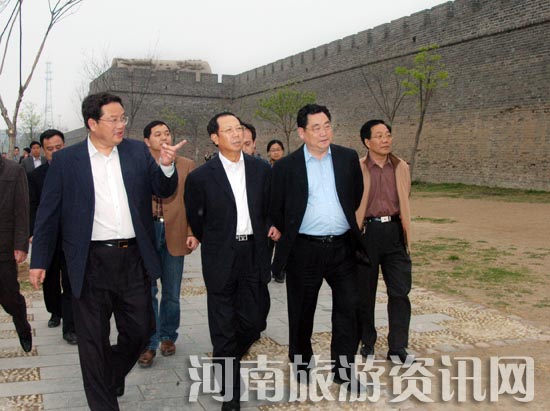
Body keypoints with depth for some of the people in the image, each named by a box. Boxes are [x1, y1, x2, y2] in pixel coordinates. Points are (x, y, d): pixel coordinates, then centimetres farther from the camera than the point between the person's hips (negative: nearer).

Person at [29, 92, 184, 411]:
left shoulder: (138, 152, 5)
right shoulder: (66, 160, -2)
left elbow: (164, 191, 7)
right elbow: (48, 213, 2)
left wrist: (167, 166, -14)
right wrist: (39, 260, 2)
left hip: (134, 259, 3)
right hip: (92, 263, -3)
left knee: (140, 331, 13)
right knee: (94, 340, 7)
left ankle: (112, 378, 42)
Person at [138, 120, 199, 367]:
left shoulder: (187, 166, 5)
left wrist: (193, 233, -6)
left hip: (174, 235, 1)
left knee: (171, 292, 11)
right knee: (147, 290, 0)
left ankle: (168, 336, 29)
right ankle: (149, 344, 10)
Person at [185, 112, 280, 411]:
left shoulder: (262, 170, 3)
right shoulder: (201, 176, -5)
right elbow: (194, 217, 7)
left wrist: (271, 229, 5)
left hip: (254, 256, 3)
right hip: (220, 260, -2)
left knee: (251, 323, 7)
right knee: (223, 328, 4)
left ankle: (226, 362, 39)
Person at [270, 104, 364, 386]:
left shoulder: (348, 158, 3)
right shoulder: (286, 166, -3)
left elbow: (357, 196, 13)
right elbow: (276, 209, 4)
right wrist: (291, 236, 8)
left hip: (342, 247, 2)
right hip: (304, 251, -2)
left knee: (348, 308, 5)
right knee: (301, 312, 11)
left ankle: (343, 369, 20)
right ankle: (301, 366, 29)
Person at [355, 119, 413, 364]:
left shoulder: (401, 167, 7)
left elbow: (404, 203, 13)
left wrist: (406, 234, 11)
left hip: (394, 231, 2)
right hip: (367, 231, -2)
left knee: (400, 291, 0)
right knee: (364, 291, 9)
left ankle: (397, 348, 11)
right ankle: (367, 343, 26)